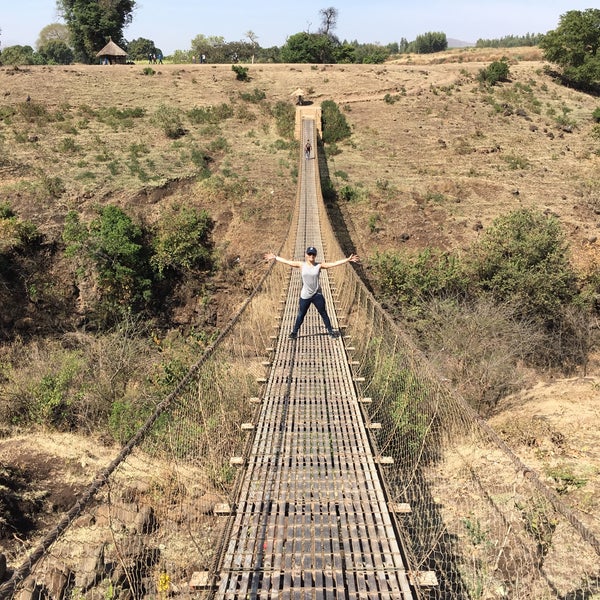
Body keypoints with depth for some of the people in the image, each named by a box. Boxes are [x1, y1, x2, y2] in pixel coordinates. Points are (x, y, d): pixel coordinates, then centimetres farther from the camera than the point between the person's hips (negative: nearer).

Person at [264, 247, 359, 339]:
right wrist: (275, 257, -1)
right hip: (305, 296, 0)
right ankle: (294, 332, 24)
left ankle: (330, 331, 26)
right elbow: (287, 261, -1)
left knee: (324, 314, 11)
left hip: (317, 295, 0)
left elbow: (334, 263, -7)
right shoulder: (301, 265, -4)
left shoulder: (319, 265, -5)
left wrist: (348, 259, -11)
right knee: (301, 315, 9)